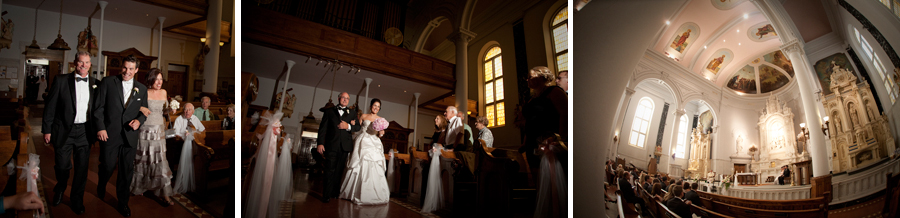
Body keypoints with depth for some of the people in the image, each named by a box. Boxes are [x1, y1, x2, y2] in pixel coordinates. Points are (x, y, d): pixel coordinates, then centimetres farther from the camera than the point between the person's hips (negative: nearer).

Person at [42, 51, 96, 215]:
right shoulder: (61, 80, -2)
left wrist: (97, 131, 3)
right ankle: (60, 190, 40)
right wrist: (47, 130, -3)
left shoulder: (95, 84, 3)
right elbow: (50, 107, -1)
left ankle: (77, 200, 24)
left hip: (84, 132, 1)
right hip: (63, 130, -1)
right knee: (62, 166, 9)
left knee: (82, 168, 7)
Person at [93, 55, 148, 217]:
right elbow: (98, 106, -2)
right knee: (107, 167, 8)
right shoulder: (108, 82, 0)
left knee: (127, 171, 7)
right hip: (109, 134, -2)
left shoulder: (142, 89, 8)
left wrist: (139, 120, -8)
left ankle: (123, 203, 21)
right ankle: (101, 187, 43)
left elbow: (144, 111, 14)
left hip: (130, 136, 2)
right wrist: (100, 128, -9)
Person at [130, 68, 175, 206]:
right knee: (142, 159, 9)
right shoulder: (144, 92, -6)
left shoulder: (163, 92, 8)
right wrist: (141, 108, -29)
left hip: (159, 131, 3)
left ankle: (165, 195, -1)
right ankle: (138, 188, 31)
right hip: (145, 131, -3)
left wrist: (169, 111, -3)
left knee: (160, 160, -1)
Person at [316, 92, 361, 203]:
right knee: (330, 170, -3)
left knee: (339, 170, 6)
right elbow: (322, 128, 4)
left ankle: (335, 192, 14)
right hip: (331, 145, -2)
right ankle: (327, 195, 0)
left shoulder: (352, 112, 16)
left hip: (345, 146, 2)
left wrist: (348, 126, -12)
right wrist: (320, 143, -6)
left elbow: (358, 127, 8)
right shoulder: (329, 111, 11)